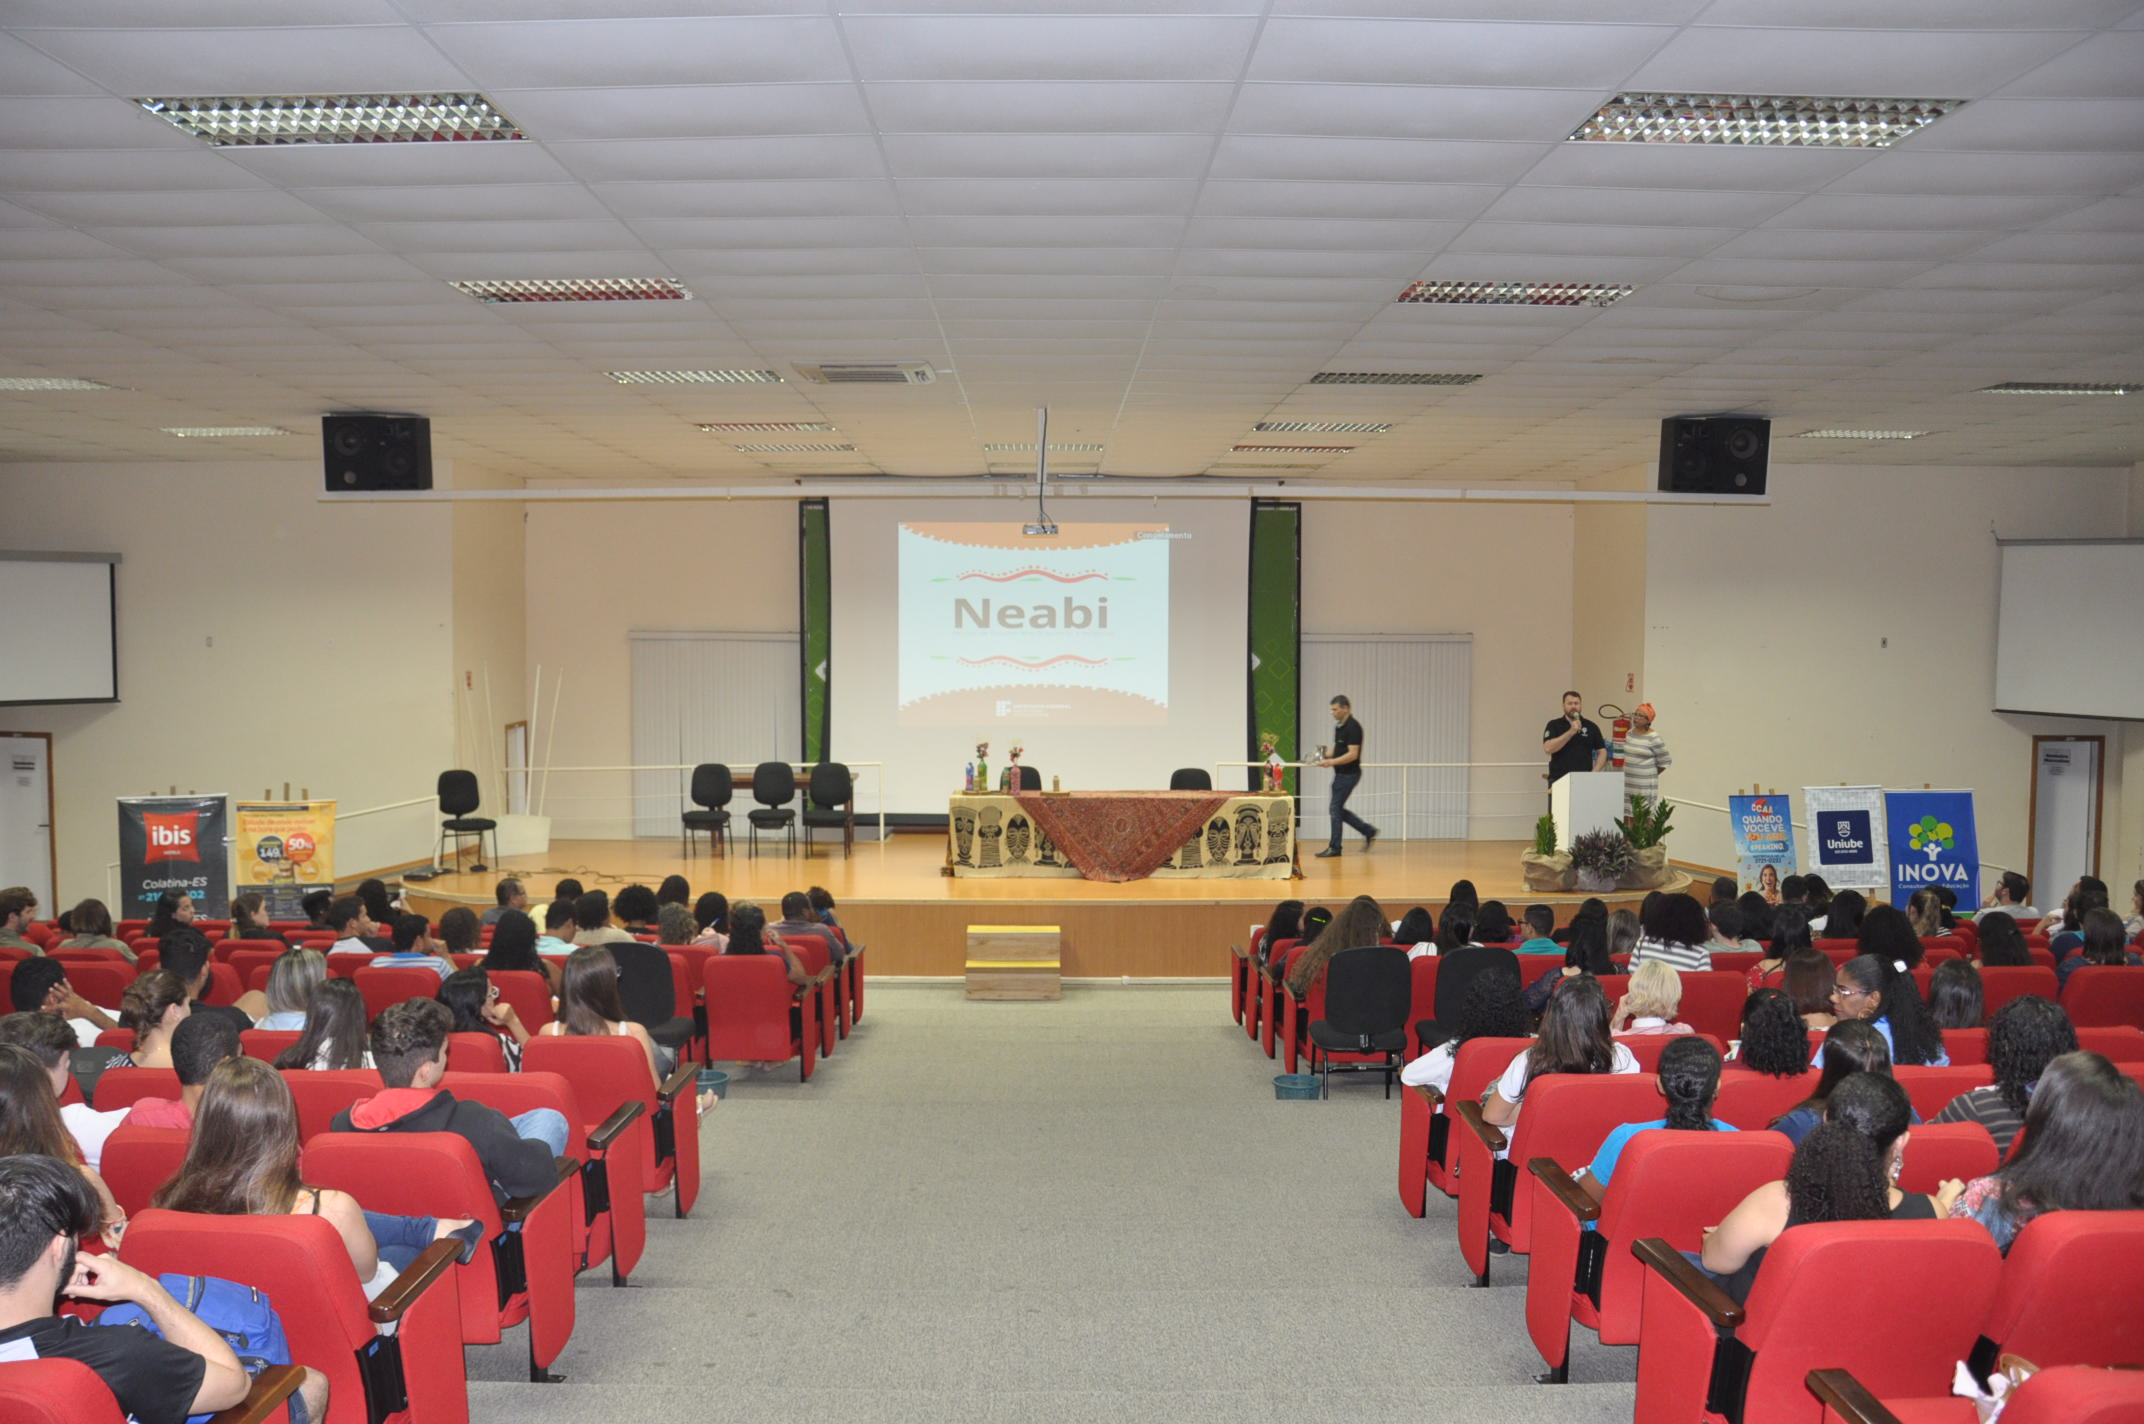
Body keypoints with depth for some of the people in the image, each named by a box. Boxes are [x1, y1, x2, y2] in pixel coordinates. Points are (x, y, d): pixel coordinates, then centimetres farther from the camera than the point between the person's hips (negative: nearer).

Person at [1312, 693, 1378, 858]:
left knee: (1335, 808, -5)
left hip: (1349, 774, -9)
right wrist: (1325, 756, 4)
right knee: (1337, 809, 11)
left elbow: (1352, 754, -23)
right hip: (1340, 774, 10)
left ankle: (1334, 848, 3)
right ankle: (1368, 831, 20)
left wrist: (1331, 762, -27)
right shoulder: (1338, 726, 12)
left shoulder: (1353, 727, -17)